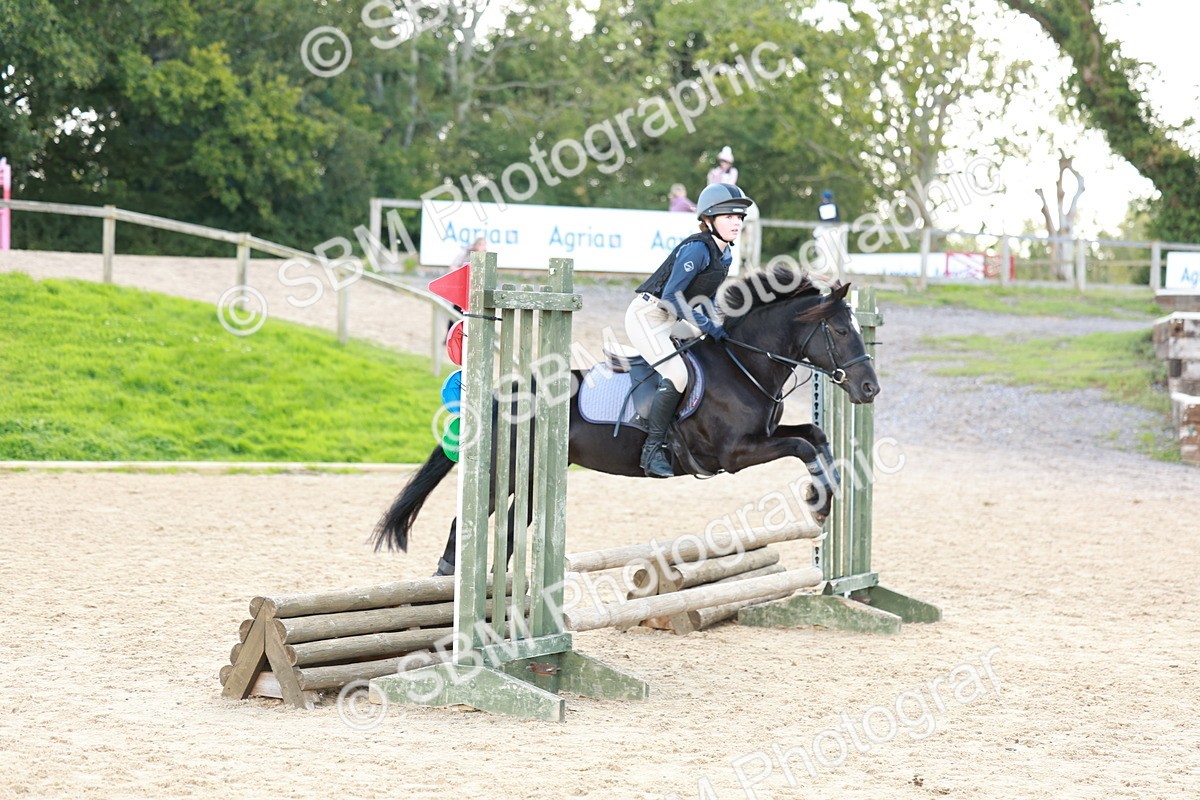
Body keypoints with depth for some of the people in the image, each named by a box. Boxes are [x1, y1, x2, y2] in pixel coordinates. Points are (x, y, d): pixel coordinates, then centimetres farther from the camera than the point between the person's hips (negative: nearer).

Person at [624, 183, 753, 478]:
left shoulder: (725, 255, 6)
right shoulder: (697, 249, -22)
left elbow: (707, 298, 17)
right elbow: (671, 297, -25)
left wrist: (714, 326, 0)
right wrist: (708, 326, -24)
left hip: (672, 320, 10)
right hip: (647, 315, -10)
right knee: (677, 375, -25)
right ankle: (652, 448, -17)